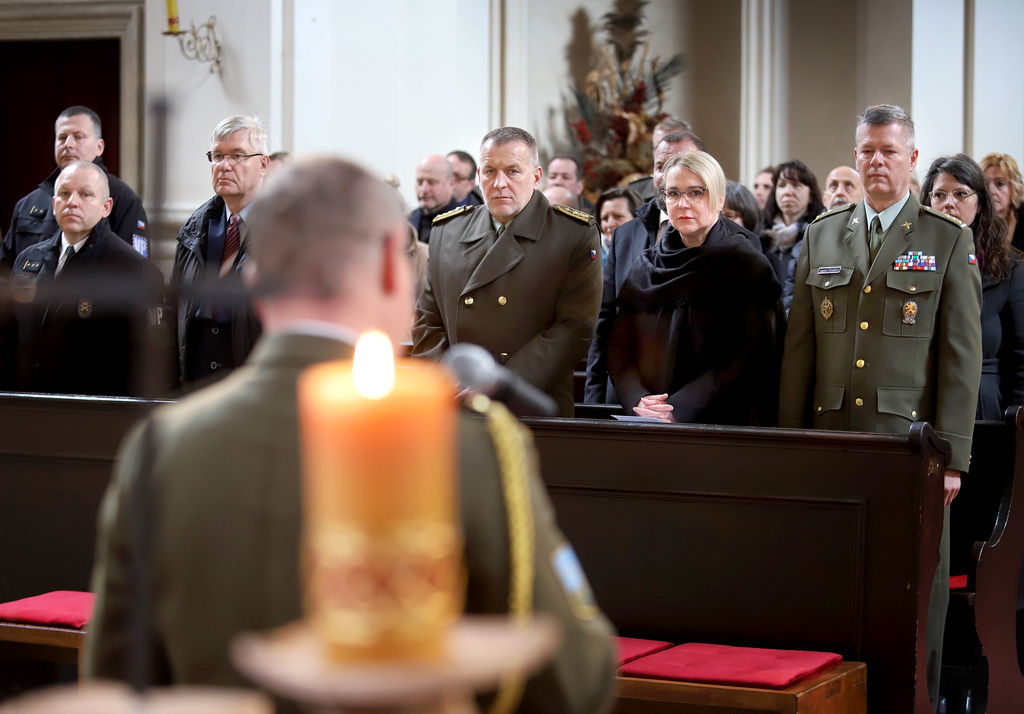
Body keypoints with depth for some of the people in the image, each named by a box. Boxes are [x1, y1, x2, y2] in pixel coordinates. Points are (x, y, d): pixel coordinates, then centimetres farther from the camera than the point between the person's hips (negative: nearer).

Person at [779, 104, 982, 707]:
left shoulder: (950, 240, 4)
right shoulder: (822, 236, 13)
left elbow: (962, 356, -1)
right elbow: (800, 346, 13)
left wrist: (952, 455, -8)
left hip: (910, 438, -3)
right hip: (832, 435, 3)